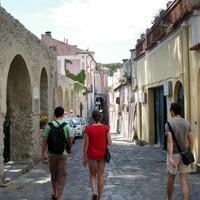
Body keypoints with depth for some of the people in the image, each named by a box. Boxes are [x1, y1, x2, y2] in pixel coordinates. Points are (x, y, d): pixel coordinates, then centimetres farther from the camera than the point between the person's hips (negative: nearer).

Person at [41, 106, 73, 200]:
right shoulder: (66, 126, -6)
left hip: (52, 154, 2)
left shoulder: (49, 125, -3)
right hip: (62, 154, -2)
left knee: (54, 175, 19)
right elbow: (70, 141, -1)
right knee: (61, 176, 4)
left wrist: (43, 155, -1)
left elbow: (44, 141, -5)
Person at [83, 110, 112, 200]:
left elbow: (86, 144, -9)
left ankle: (94, 192, -9)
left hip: (92, 155, -1)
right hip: (102, 155, 1)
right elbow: (109, 143, -9)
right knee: (100, 176, 12)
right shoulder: (105, 128, -8)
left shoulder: (88, 128, -10)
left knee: (92, 175, 15)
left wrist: (84, 157, -1)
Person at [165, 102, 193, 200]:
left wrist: (170, 158, -30)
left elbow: (170, 141, -23)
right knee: (184, 181, 2)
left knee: (171, 178, 16)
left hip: (173, 155, -3)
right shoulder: (187, 123, 2)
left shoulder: (169, 124, -14)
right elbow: (190, 140, 5)